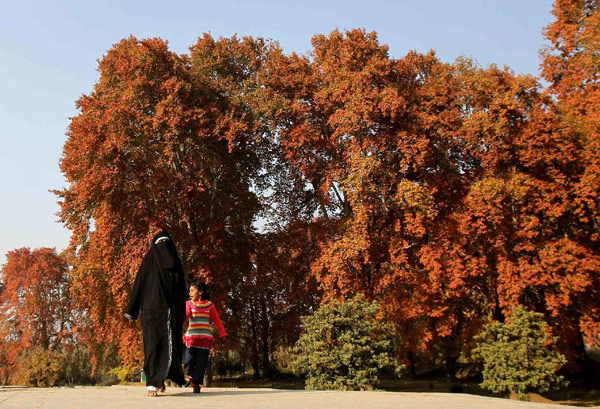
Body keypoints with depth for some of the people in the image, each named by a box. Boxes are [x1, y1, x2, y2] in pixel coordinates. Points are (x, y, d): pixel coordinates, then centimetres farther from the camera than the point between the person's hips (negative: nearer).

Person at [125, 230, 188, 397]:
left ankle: (159, 378, 19)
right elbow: (139, 283, -1)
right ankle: (152, 383, -6)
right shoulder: (149, 261, 4)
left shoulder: (175, 262, 15)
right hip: (152, 309, -4)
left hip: (172, 311, 4)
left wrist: (182, 312, 11)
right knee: (154, 344, -8)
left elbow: (182, 289, 16)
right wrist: (132, 309, -7)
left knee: (170, 344, 1)